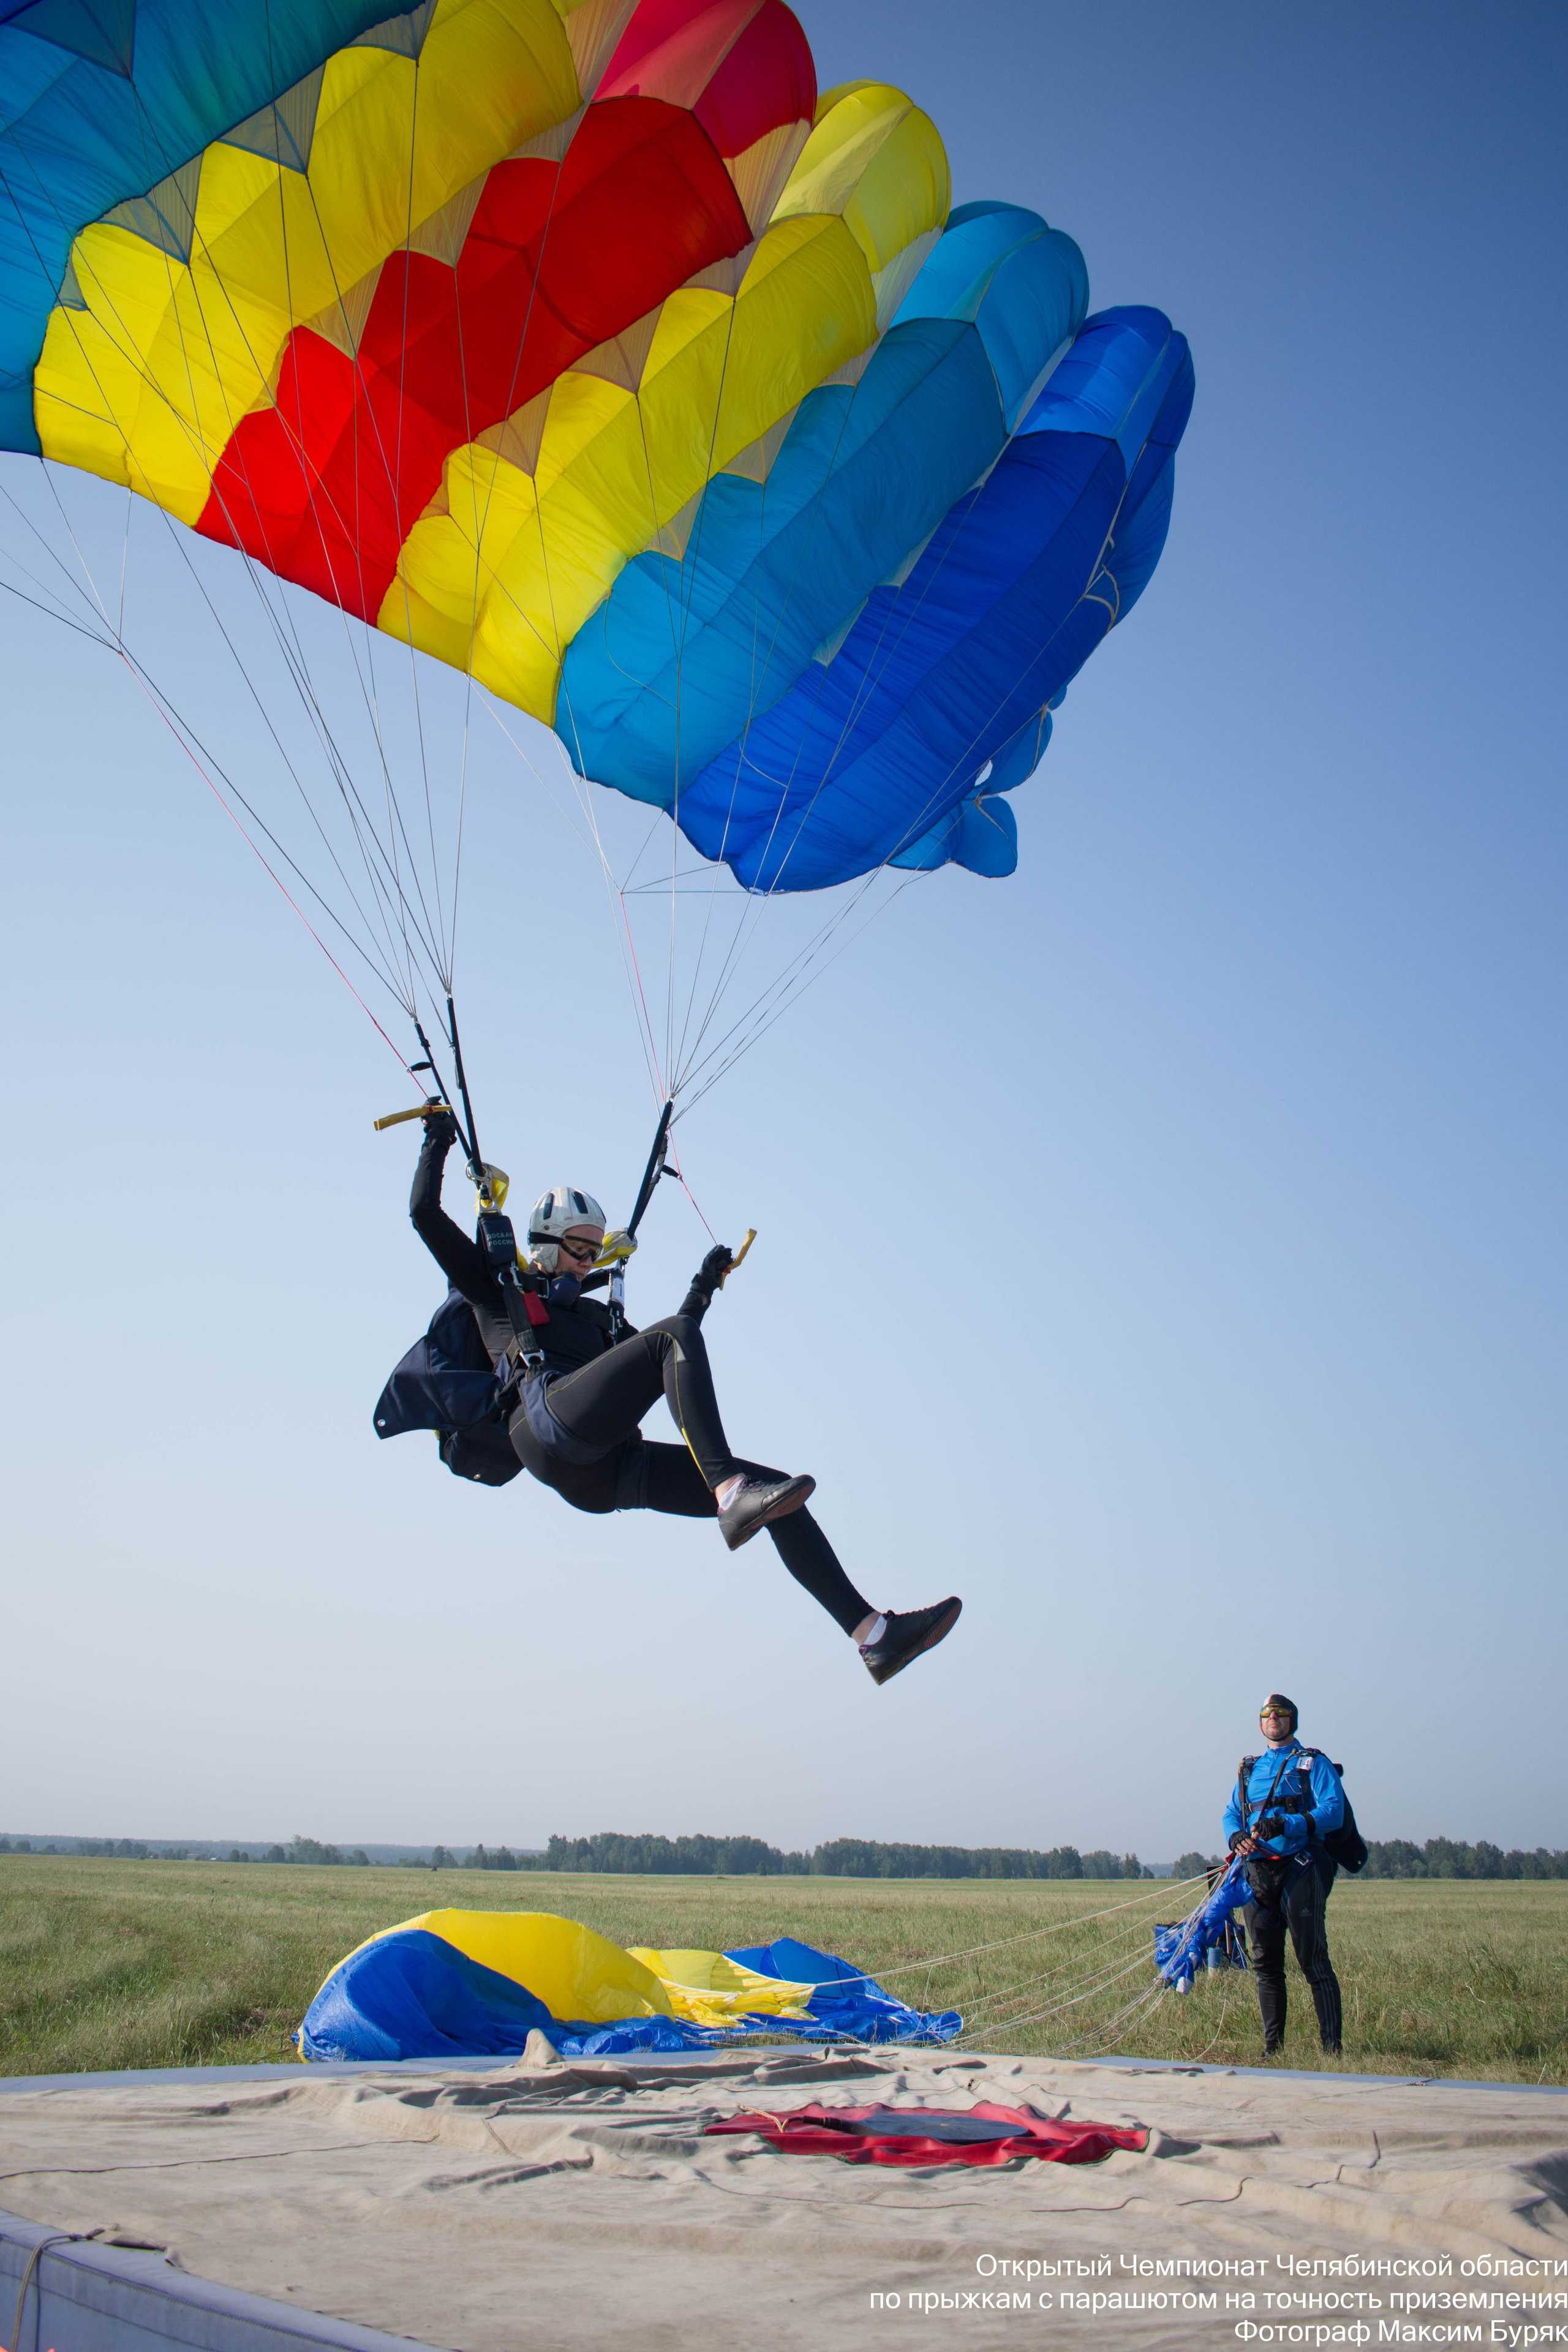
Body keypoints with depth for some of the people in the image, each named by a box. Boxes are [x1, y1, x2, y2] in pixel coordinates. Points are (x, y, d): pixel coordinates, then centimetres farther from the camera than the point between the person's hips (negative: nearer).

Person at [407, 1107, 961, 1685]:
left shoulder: (592, 1313, 37)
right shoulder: (497, 1289, 20)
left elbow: (671, 1349, 43)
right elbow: (425, 1213, 14)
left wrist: (703, 1287, 38)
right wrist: (438, 1142, 17)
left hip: (611, 1472, 7)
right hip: (550, 1429, -7)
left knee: (774, 1489, -8)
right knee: (675, 1335, -27)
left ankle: (873, 1634, -16)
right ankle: (730, 1493, -45)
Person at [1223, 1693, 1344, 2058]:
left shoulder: (1313, 1764, 5)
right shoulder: (1249, 1769, 22)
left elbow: (1333, 1812, -8)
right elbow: (1231, 1813, 17)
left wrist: (1286, 1825, -22)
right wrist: (1236, 1836, -8)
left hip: (1299, 1869, -5)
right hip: (1258, 1872, 5)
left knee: (1313, 1961, -9)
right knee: (1266, 1963, 7)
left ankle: (1332, 2046, -8)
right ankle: (1272, 2045, 13)